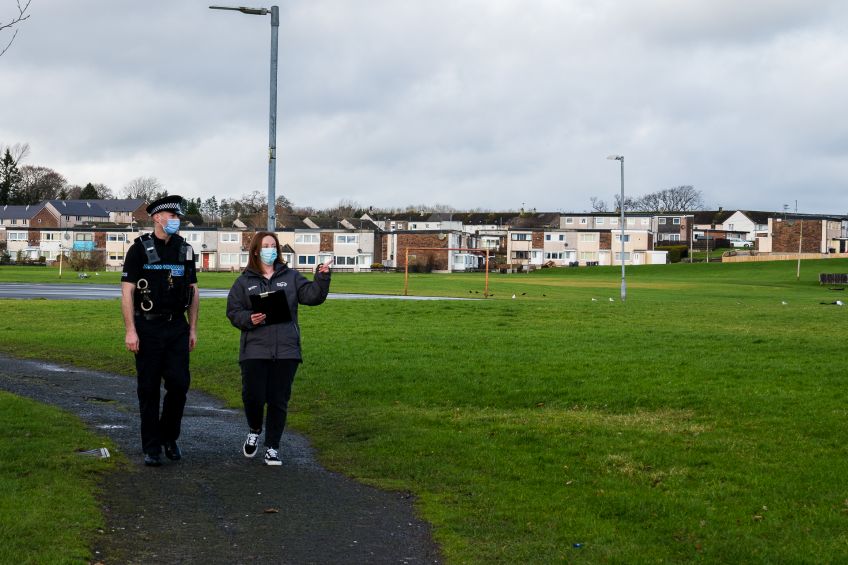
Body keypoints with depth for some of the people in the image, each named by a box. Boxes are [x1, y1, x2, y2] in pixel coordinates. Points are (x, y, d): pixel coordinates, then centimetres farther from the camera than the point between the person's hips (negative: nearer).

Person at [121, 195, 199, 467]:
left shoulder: (185, 249, 9)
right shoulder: (140, 249, -4)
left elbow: (193, 291, 14)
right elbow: (127, 291, -8)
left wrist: (193, 328, 10)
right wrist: (130, 330, -14)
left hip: (177, 327, 3)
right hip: (148, 327, -3)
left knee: (179, 383, -3)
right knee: (149, 389, 2)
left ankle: (169, 437, 17)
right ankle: (151, 448, 10)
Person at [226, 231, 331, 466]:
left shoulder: (290, 277, 11)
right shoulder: (245, 281, 8)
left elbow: (311, 295, 1)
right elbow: (233, 311, 5)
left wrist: (322, 278, -14)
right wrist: (249, 319, -14)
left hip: (286, 350, 1)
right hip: (255, 350, -1)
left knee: (279, 400, 3)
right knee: (253, 397, -7)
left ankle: (272, 447, 13)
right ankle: (255, 431, 24)